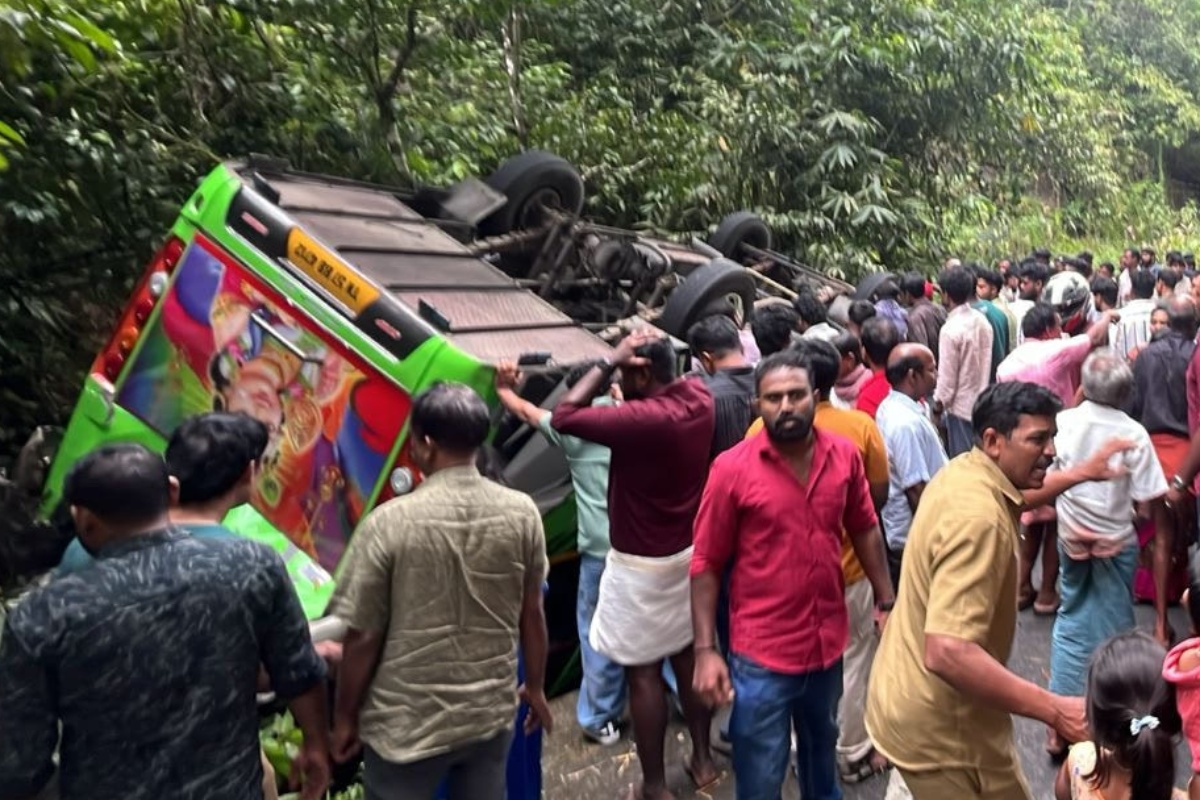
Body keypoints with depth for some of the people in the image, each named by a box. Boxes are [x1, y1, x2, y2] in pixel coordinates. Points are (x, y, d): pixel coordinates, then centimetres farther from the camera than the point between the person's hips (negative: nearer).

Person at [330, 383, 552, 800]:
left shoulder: (390, 522, -20)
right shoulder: (522, 513, -10)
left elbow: (363, 636, -12)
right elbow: (531, 613, 1)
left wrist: (345, 717, 3)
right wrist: (535, 687, 16)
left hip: (408, 723, -3)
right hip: (492, 712, 3)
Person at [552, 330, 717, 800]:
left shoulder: (641, 419, -28)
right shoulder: (699, 398, -6)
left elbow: (563, 418, -21)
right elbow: (679, 379, 18)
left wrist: (610, 362, -20)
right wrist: (640, 356, 3)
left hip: (642, 565, -8)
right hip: (688, 552, 8)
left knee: (643, 674, 6)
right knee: (687, 657, 21)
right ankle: (702, 759, 36)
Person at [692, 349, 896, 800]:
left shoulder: (845, 456, -6)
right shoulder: (732, 469, -17)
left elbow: (865, 530, 8)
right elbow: (706, 564, -12)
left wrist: (886, 602, 8)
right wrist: (705, 650, -14)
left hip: (829, 644, 4)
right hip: (761, 655, -4)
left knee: (822, 753, 29)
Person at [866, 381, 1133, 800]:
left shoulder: (961, 471, 0)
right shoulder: (977, 518, -31)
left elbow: (1016, 493, 28)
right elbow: (947, 653, -40)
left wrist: (1082, 474, 25)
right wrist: (1055, 710, -36)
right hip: (941, 726, -9)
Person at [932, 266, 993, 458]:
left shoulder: (950, 329, -20)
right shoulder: (982, 321, 0)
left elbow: (947, 375, -15)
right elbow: (986, 362, 8)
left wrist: (938, 402, -1)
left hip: (960, 406, -7)